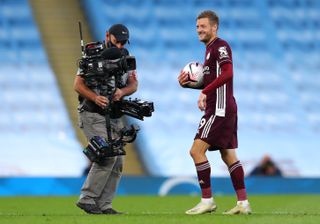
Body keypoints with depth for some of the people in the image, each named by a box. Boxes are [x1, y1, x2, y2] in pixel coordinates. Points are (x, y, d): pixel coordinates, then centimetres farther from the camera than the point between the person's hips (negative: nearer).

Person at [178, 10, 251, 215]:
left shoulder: (220, 46, -10)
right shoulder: (210, 49, 20)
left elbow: (227, 73, -26)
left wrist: (205, 92, -31)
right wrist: (187, 83, 11)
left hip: (221, 109, -11)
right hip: (222, 110, 11)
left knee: (197, 150, -12)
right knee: (228, 156, 10)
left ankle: (207, 200, -9)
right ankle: (243, 203, 10)